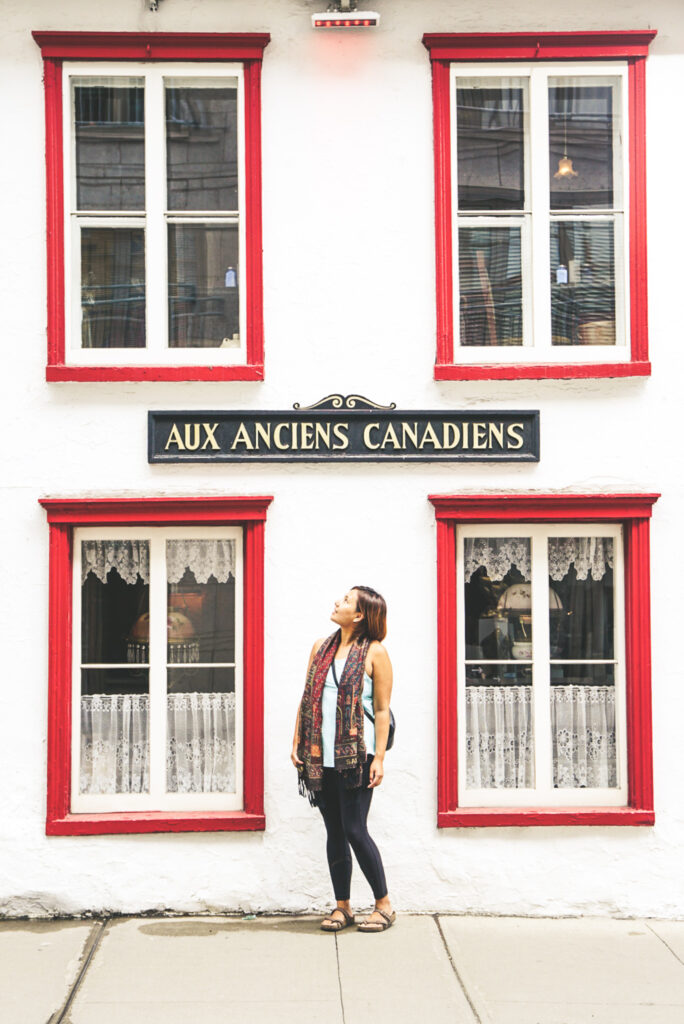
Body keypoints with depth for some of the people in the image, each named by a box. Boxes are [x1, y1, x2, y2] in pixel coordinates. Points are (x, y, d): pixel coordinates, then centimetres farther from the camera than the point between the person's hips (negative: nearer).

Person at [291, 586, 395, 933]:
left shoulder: (374, 652, -3)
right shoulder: (321, 647, 14)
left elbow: (382, 709, -4)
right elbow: (307, 698, 16)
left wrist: (379, 758, -10)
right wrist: (297, 741, 9)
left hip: (355, 754, -5)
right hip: (321, 755, 5)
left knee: (355, 830, -6)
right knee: (334, 832, 9)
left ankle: (384, 905, 8)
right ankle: (342, 907, 17)